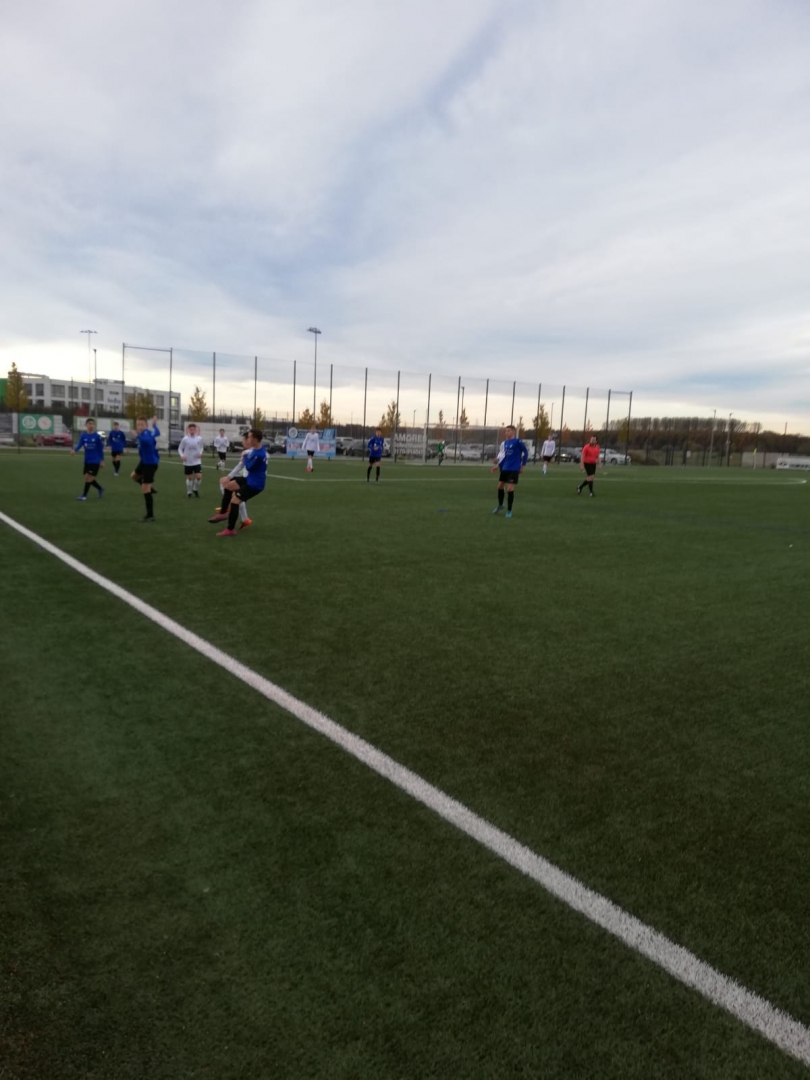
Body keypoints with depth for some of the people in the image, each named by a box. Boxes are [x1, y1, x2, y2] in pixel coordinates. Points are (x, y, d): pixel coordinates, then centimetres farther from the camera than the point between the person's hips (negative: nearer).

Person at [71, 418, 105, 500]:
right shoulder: (83, 436, -1)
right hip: (87, 461, 4)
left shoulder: (97, 436, -8)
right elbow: (79, 444, -15)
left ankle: (84, 496, 2)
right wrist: (74, 450, -37)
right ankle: (100, 488, 33)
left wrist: (102, 461, 0)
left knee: (89, 477, -7)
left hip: (95, 461, -4)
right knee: (88, 478, 9)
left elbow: (101, 449, -2)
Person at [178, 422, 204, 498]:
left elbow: (201, 447, 14)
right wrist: (182, 456, -15)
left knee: (199, 477, -10)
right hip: (187, 462, -1)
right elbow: (180, 449, 2)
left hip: (197, 461, 1)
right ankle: (189, 492, 24)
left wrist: (200, 453, -5)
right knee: (189, 478, 7)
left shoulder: (199, 438, -2)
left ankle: (195, 489, 16)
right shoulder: (185, 439, -7)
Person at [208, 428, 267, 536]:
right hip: (251, 479, 10)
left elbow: (248, 467, -19)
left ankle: (230, 529, 4)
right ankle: (223, 513, 25)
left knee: (234, 501, -9)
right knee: (227, 485, 16)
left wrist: (245, 456, -6)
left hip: (255, 484, -10)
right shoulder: (257, 449, 1)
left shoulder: (258, 454, -29)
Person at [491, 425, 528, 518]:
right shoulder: (505, 442, 9)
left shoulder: (518, 441, -11)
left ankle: (509, 510, 6)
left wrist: (522, 465, -5)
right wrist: (498, 466, 12)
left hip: (514, 469, -7)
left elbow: (525, 453, -4)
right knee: (500, 486, 13)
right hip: (505, 468, 7)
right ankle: (500, 505, 36)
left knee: (510, 489, -9)